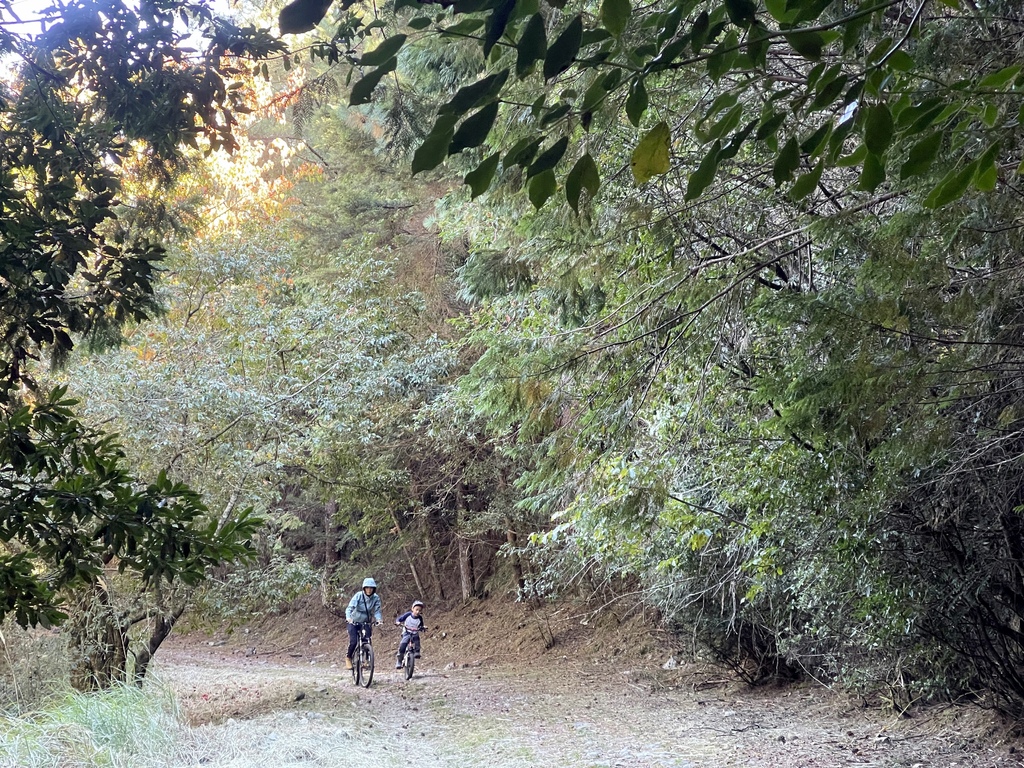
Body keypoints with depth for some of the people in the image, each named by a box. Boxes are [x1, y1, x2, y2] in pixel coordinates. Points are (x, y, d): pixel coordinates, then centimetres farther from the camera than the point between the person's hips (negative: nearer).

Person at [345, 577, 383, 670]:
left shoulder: (376, 598, -11)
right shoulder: (358, 595, -19)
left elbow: (377, 610, -12)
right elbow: (349, 608, -27)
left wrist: (379, 619, -33)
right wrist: (348, 618, -46)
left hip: (366, 623, 2)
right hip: (354, 622, -2)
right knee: (353, 642, -16)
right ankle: (348, 658, 9)